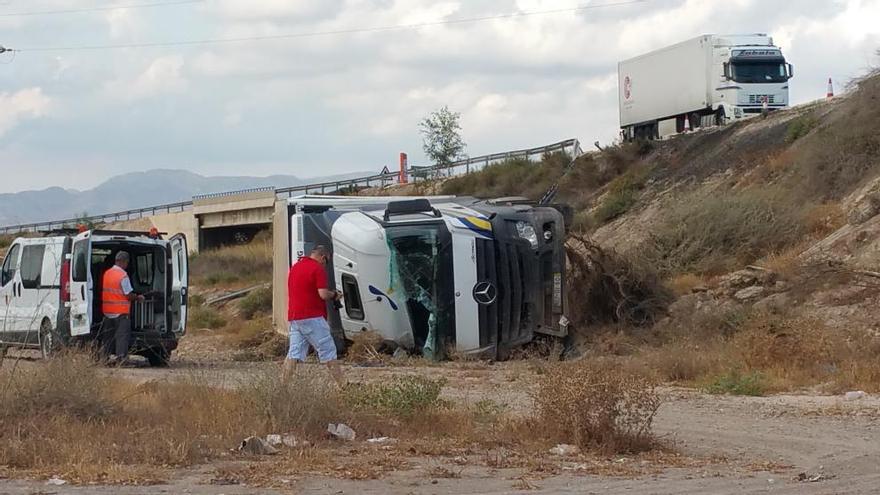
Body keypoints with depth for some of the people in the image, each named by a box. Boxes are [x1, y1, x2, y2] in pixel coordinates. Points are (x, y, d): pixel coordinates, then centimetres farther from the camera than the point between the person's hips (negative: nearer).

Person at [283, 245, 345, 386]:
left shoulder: (294, 267, 18)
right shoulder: (318, 268, -8)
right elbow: (323, 294, -17)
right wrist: (334, 295, 3)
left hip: (294, 317, 7)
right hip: (312, 317, -7)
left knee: (294, 353, 5)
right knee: (328, 351, -1)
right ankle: (342, 385, 1)